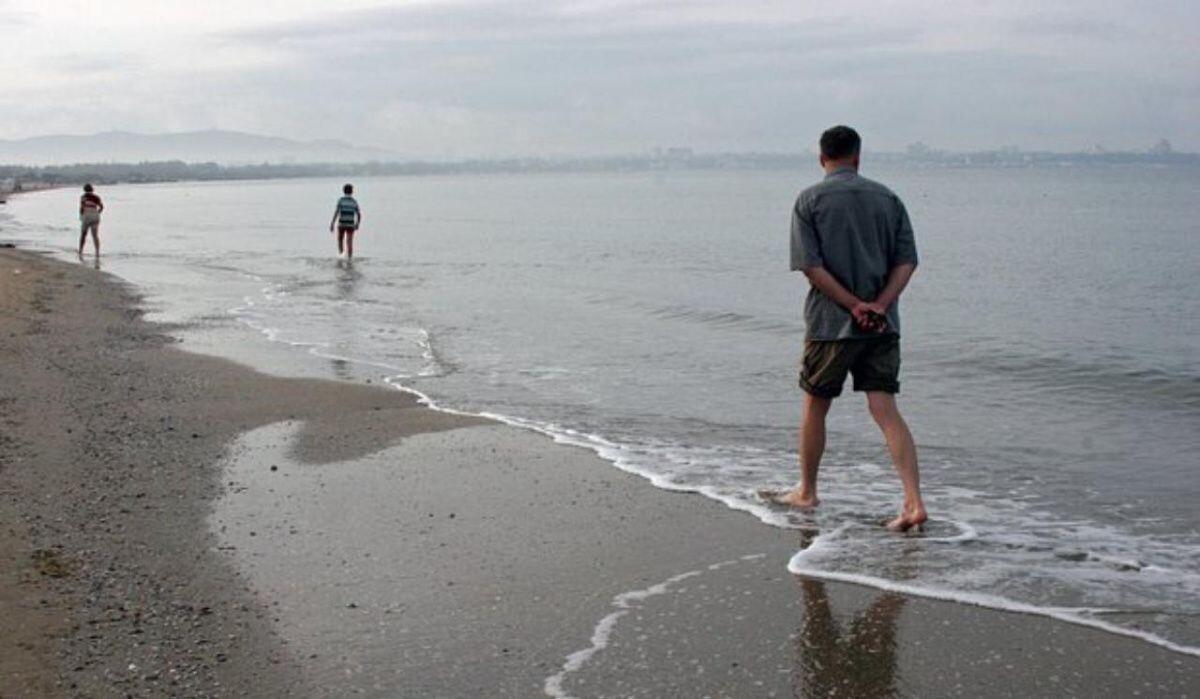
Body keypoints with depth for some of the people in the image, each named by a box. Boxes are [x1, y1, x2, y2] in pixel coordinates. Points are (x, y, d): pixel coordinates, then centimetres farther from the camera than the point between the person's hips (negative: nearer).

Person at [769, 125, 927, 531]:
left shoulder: (810, 200, -2)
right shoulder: (887, 198, 8)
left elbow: (810, 265, -12)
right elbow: (907, 261, 0)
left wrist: (856, 306, -11)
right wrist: (878, 306, -8)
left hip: (830, 323, -3)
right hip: (883, 326, 3)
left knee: (815, 406, 14)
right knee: (886, 410, -2)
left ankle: (806, 492, 28)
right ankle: (914, 502, -13)